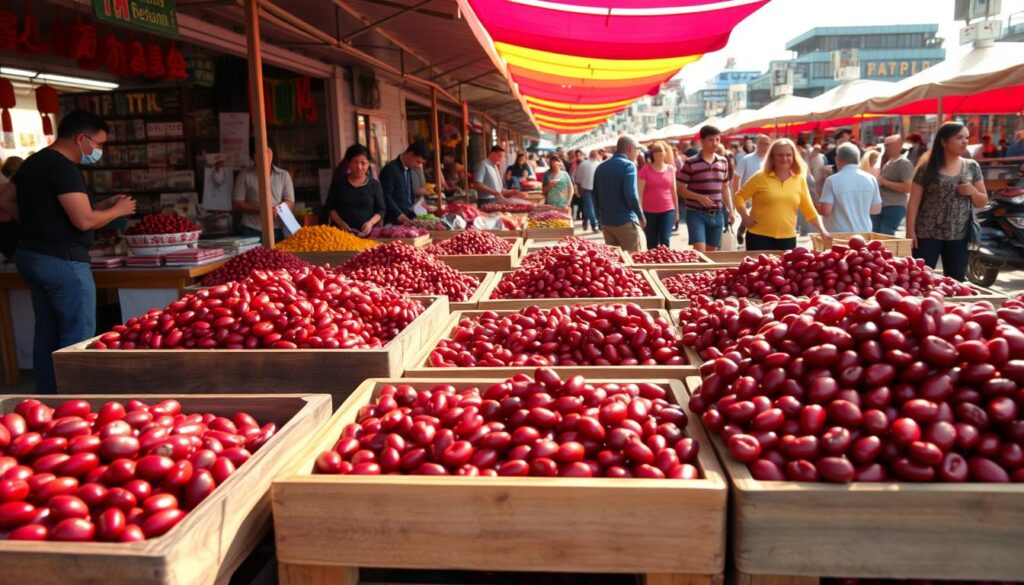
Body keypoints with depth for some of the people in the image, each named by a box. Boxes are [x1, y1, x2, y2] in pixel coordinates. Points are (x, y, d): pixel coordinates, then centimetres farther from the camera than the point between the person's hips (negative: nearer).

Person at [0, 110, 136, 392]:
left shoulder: (34, 162, 13)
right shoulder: (64, 168, -17)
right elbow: (84, 220, -22)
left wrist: (39, 219, 15)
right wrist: (118, 210, -7)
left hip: (30, 254, 10)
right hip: (62, 261, -10)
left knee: (47, 333, 16)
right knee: (78, 336, -3)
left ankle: (47, 397, 24)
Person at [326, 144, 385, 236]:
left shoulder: (375, 184, 8)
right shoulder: (338, 183, 7)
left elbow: (381, 210, 7)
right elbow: (330, 208, 7)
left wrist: (371, 222, -11)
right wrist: (341, 223, -9)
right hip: (342, 233, 0)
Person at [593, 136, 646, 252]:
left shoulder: (601, 167, 11)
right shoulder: (628, 165, -11)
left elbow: (596, 194, 15)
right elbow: (631, 195, -20)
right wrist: (641, 216, -8)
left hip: (606, 221, 7)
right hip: (625, 221, -7)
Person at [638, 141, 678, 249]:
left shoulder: (671, 169, 6)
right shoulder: (645, 170, -3)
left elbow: (673, 191, 13)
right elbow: (640, 193, -4)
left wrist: (677, 211, 14)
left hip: (668, 211, 1)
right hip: (649, 212, -1)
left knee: (665, 241, -9)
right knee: (652, 244, 6)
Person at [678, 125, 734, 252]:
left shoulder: (723, 162, 10)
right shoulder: (691, 163, -7)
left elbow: (725, 187, 18)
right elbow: (681, 189, -6)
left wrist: (730, 210, 12)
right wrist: (699, 197, -20)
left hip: (717, 214, 5)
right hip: (696, 213, -5)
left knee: (711, 251, 10)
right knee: (700, 250, -15)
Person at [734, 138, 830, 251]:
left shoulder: (799, 180, 7)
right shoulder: (760, 177, -3)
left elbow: (809, 209, 10)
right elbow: (739, 196, 2)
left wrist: (822, 229, 3)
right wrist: (745, 217, -9)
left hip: (788, 238, 3)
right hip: (760, 237, -3)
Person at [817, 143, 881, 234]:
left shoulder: (832, 180, -11)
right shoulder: (871, 179, 2)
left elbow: (826, 211, -14)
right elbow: (876, 209, 7)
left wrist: (817, 207, 7)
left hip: (838, 234, -4)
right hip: (863, 233, 4)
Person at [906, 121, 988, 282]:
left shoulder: (972, 167, 7)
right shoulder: (928, 168, -3)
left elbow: (982, 202, 12)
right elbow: (913, 202, -3)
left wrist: (972, 191, -9)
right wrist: (910, 231, -10)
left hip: (959, 236, 3)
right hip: (927, 234, -3)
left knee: (956, 281, 6)